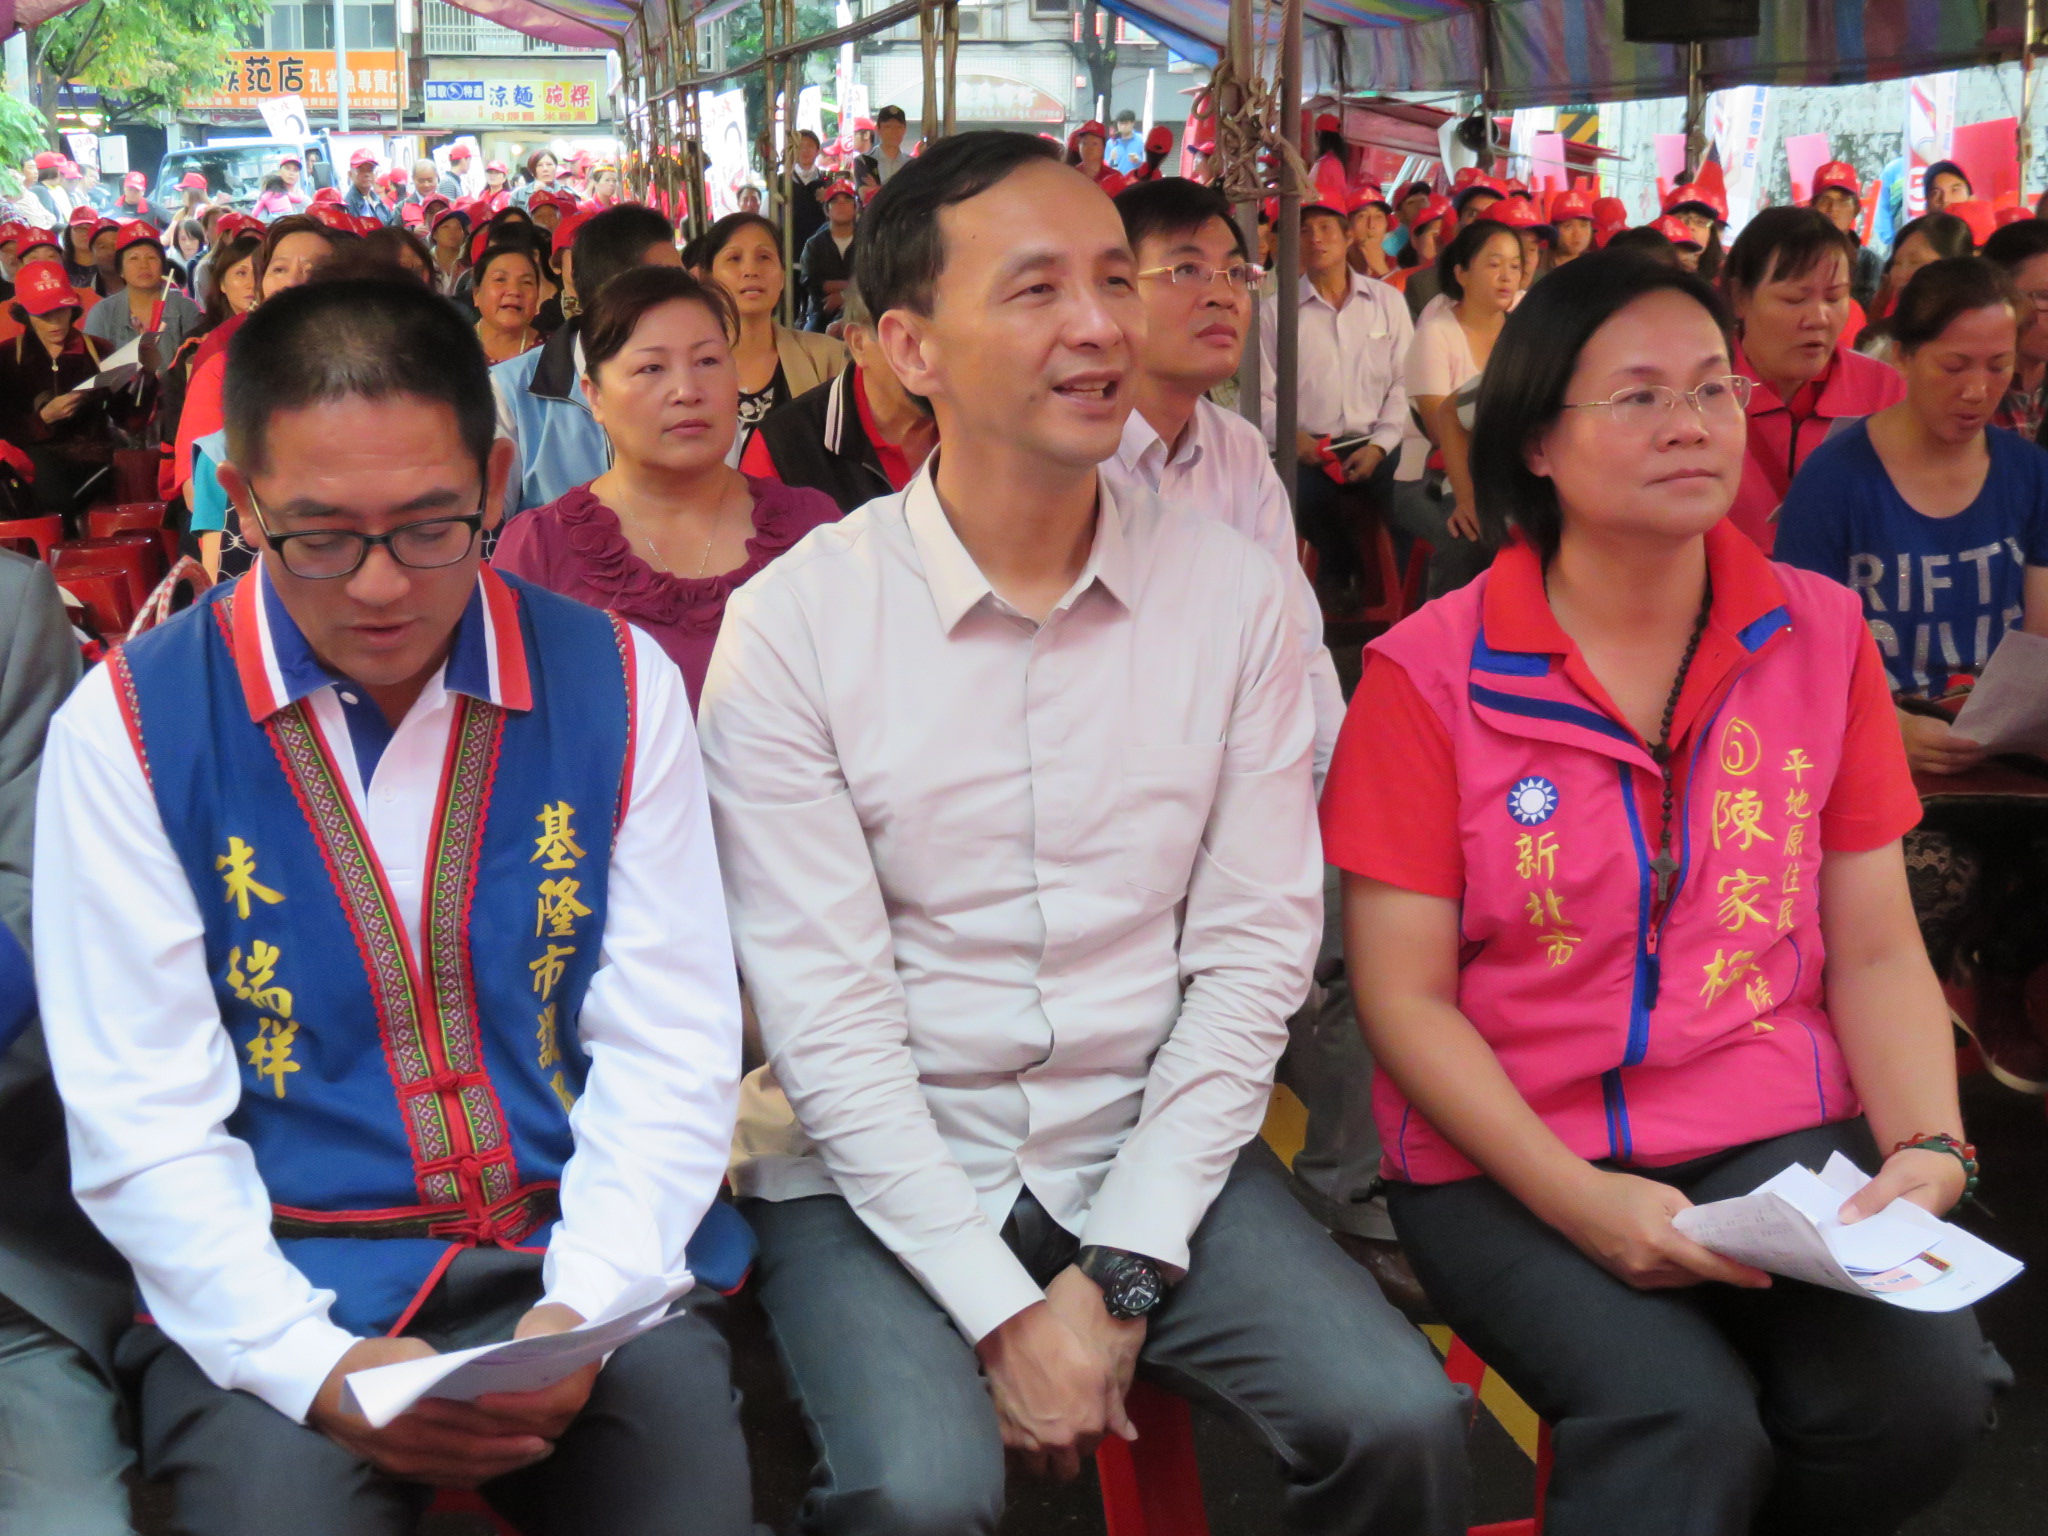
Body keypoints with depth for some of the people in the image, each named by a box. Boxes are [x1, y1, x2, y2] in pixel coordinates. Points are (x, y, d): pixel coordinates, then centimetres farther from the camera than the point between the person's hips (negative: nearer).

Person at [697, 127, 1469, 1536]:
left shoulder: (1232, 595, 1)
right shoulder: (790, 624, -8)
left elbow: (1253, 954, -1)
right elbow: (826, 1016, -11)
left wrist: (1123, 1270, -9)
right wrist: (1003, 1309, -15)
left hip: (1155, 1156, 3)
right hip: (889, 1177, -2)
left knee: (1404, 1422, -17)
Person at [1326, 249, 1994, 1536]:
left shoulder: (1822, 635, 7)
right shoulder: (1428, 671, -4)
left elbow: (1876, 950, 9)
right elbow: (1406, 998, -5)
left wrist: (1930, 1145, -9)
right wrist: (1583, 1202, -16)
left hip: (1778, 1139, 4)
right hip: (1507, 1163, -4)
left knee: (1923, 1393, -22)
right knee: (1684, 1424, -31)